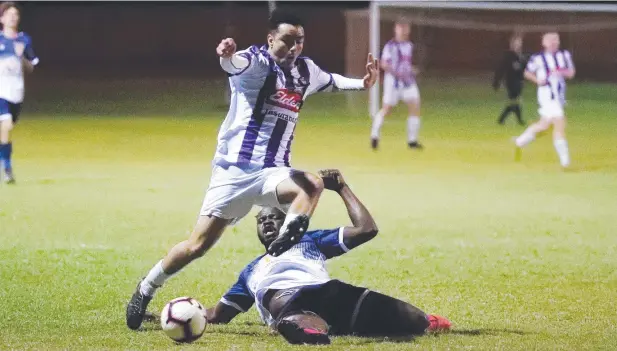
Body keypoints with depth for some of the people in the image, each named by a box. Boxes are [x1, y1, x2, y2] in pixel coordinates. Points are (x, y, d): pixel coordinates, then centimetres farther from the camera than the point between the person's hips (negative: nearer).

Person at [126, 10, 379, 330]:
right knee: (198, 245, -3)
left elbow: (330, 81, 33)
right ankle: (145, 290, 17)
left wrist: (362, 83, 14)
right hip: (234, 170, -4)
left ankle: (283, 248, -39)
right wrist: (228, 57, -60)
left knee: (312, 185, -30)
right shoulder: (257, 63, -10)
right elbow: (238, 64, -35)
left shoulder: (305, 71, 9)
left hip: (272, 172, 4)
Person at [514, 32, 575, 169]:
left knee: (544, 125, 16)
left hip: (560, 95, 6)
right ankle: (564, 161, -12)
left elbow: (571, 73, 9)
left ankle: (519, 142, 36)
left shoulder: (565, 55, 6)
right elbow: (527, 72, 6)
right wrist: (537, 80, -12)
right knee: (559, 124, -15)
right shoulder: (537, 58, -7)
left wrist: (562, 72, -12)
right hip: (547, 93, -6)